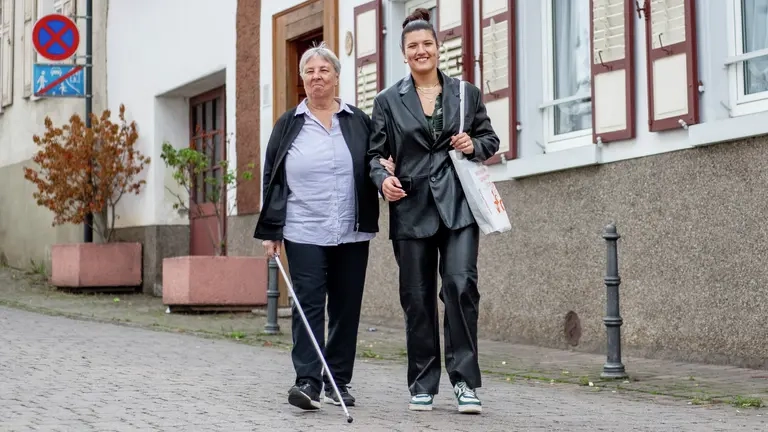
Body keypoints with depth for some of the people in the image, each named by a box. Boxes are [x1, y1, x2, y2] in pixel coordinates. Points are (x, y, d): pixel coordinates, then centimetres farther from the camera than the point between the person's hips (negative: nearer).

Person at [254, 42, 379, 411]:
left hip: (352, 234, 2)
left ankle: (338, 381, 15)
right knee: (308, 304, -9)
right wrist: (270, 231, 1)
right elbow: (272, 179, 6)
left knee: (346, 308, 6)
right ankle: (307, 381, -12)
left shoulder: (359, 122, 9)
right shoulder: (288, 125, 7)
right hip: (304, 232, -1)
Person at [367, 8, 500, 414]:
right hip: (412, 208, 1)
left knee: (461, 284, -15)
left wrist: (474, 145, -6)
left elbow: (491, 140, 16)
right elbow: (375, 153, 6)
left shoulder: (466, 93, 9)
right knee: (417, 297, 5)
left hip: (458, 205, -1)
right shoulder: (388, 101, 7)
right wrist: (383, 179, -14)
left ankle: (465, 382, -8)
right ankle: (422, 385, 16)